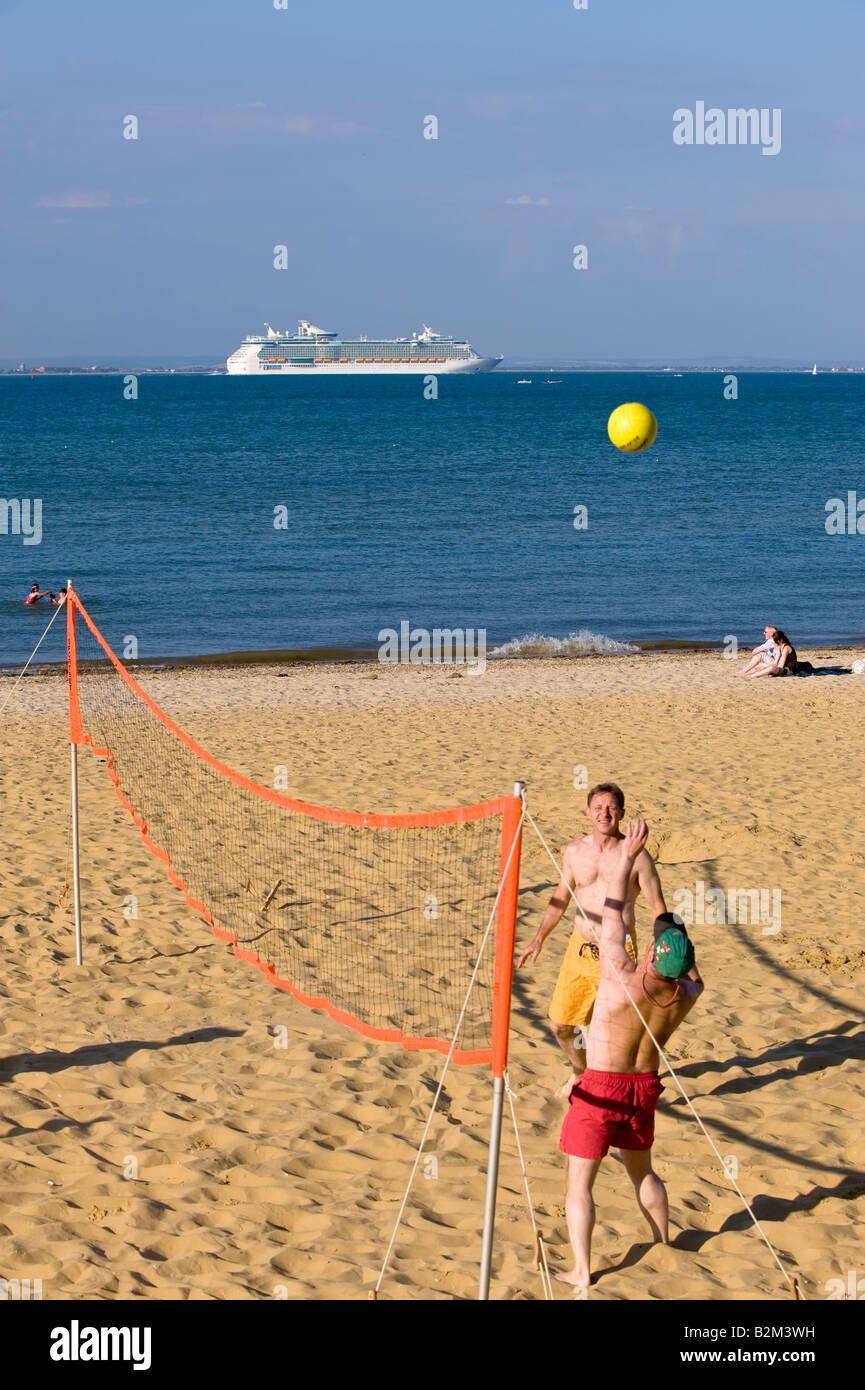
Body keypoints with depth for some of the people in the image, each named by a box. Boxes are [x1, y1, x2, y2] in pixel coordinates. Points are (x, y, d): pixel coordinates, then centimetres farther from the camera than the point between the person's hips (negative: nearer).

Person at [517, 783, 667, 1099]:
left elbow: (658, 908, -5)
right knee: (559, 1022, 11)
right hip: (579, 950, 4)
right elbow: (561, 897, 18)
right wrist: (539, 939, 19)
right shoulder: (575, 851, 3)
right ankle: (579, 1072, 38)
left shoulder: (637, 856, -10)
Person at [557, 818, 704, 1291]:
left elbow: (612, 911, -16)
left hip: (601, 1087, -5)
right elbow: (692, 977, 20)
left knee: (579, 1182, 2)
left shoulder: (623, 976, -24)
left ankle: (581, 1272, -1)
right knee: (642, 1170, 27)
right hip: (643, 1087, 6)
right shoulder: (685, 995, -8)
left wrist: (627, 857, -10)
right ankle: (663, 1245, 38)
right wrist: (678, 936, 13)